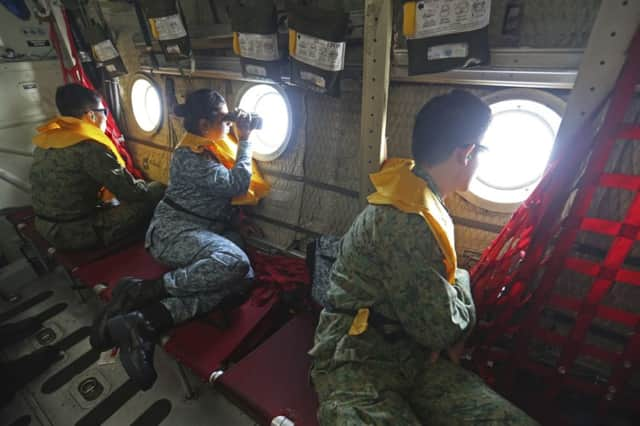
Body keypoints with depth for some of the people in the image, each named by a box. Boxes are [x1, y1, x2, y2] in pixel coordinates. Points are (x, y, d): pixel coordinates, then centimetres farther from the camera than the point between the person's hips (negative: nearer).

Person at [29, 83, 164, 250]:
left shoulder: (47, 139, 5)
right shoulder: (89, 148, -23)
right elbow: (131, 191, -20)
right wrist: (160, 188, -1)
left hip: (45, 225, 10)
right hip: (76, 233, -10)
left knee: (116, 200, 28)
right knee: (152, 200, -8)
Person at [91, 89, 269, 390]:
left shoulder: (210, 148, 17)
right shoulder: (190, 156, -10)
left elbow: (234, 182, 26)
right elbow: (236, 185, -15)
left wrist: (242, 139, 18)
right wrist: (245, 140, -6)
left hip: (207, 231, 8)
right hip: (175, 229, -8)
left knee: (241, 278, -24)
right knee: (234, 262, -37)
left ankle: (144, 321, -28)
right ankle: (142, 290, -22)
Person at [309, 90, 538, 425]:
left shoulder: (420, 201, 10)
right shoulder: (406, 221, -22)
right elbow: (438, 329, -14)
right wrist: (462, 281, 4)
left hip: (414, 356, 8)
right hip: (359, 362, -8)